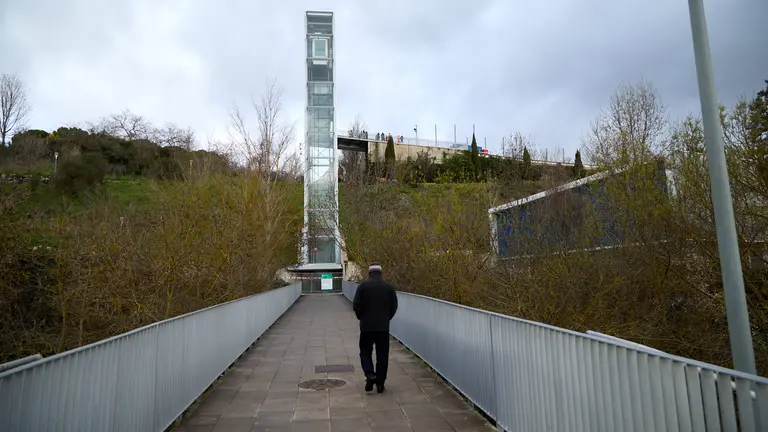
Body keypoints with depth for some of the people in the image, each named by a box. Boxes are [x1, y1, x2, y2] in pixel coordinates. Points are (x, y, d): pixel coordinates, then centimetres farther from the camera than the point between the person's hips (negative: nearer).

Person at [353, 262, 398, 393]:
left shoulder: (363, 285, -5)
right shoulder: (389, 287, 1)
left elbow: (356, 306, -7)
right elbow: (394, 307, 2)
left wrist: (362, 318, 10)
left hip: (367, 326, -1)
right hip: (384, 327, 1)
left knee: (365, 352, 14)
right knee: (382, 355, 9)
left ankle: (370, 375, -6)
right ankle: (380, 384, 11)